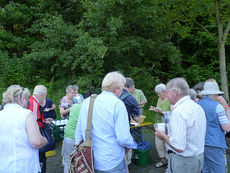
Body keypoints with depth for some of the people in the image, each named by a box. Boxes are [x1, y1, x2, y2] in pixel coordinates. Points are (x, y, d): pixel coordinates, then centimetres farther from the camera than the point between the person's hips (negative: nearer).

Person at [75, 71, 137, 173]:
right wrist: (131, 145, -1)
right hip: (112, 164, -5)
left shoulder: (86, 102, 1)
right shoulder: (117, 104, -18)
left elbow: (79, 131, 9)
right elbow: (123, 138, -22)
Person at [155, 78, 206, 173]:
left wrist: (164, 136, -12)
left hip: (183, 161, -8)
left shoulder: (179, 111, -25)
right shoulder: (198, 107, 4)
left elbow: (179, 147, -28)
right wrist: (171, 130, 12)